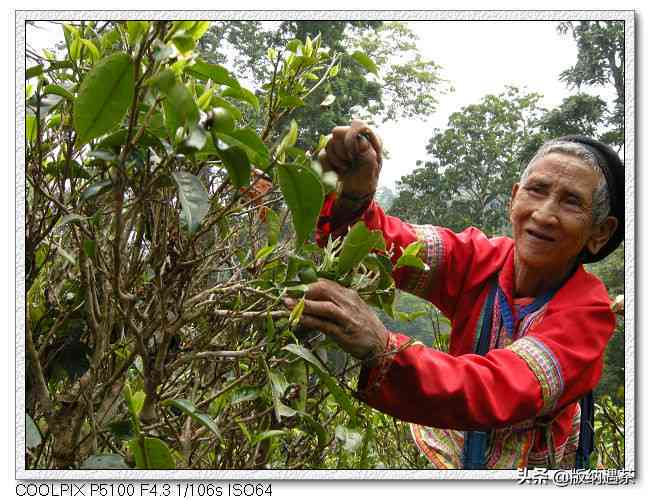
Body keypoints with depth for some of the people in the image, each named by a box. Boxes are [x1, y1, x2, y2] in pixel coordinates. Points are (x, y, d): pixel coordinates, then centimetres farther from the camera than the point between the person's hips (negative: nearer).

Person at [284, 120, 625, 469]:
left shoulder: (588, 312, -19)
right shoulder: (480, 259, -11)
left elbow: (504, 391, -34)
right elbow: (385, 244, -23)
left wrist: (384, 351, -50)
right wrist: (353, 194, -45)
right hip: (447, 452, 3)